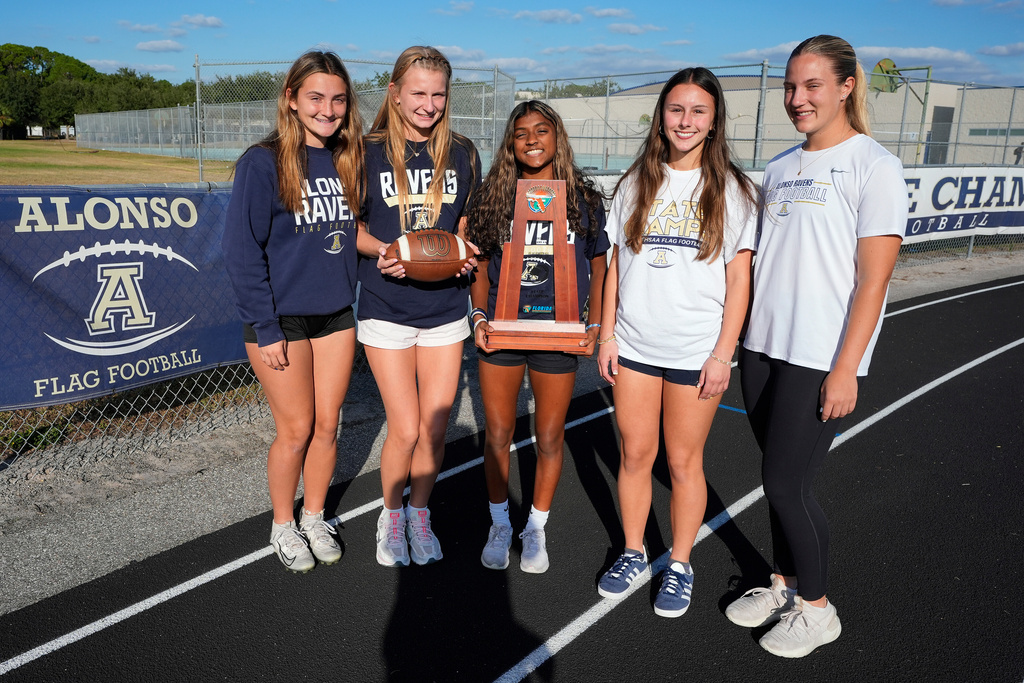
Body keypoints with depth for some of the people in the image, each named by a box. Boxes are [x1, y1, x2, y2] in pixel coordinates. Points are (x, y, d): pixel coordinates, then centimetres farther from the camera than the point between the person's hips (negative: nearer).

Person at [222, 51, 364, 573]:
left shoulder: (348, 161, 4)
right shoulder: (263, 163, -12)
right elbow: (242, 250, -13)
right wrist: (266, 329, -14)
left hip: (336, 314, 5)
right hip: (281, 319, -4)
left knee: (326, 425, 11)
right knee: (296, 429, 4)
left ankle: (314, 518, 33)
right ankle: (283, 526, 28)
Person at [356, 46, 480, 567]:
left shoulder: (461, 154, 4)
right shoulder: (369, 151, -3)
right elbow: (353, 227, 3)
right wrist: (381, 250, -17)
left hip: (445, 305, 3)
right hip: (386, 307, -2)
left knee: (435, 427, 7)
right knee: (406, 429, -3)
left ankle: (419, 513, 32)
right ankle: (391, 516, 26)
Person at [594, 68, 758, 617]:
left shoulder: (731, 190, -2)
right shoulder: (636, 184, 7)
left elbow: (740, 277, -4)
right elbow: (616, 263, 9)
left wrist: (723, 353, -9)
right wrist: (607, 334, 4)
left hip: (695, 351, -2)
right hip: (634, 345, 3)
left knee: (684, 462, 7)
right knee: (634, 454, 11)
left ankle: (679, 566, 27)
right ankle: (633, 553, 31)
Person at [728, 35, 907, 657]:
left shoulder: (874, 166, -7)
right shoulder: (781, 167, 13)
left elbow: (874, 279, -12)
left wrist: (845, 368, -16)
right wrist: (743, 339, 12)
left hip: (821, 359, -6)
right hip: (762, 348, 6)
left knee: (786, 483, -2)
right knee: (780, 479, 14)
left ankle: (817, 608, 20)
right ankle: (784, 585, 32)